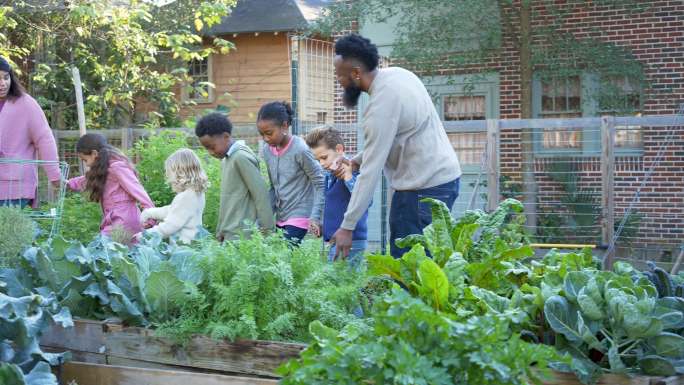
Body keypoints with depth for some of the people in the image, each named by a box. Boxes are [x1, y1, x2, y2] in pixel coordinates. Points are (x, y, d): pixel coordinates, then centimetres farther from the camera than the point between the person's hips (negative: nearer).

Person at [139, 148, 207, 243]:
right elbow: (170, 211, 26)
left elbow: (171, 225, -18)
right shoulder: (196, 193, 12)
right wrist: (149, 213, 31)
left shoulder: (185, 197, -18)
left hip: (183, 244, -10)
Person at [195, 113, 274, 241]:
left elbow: (261, 195, -14)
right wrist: (220, 232, 16)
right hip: (229, 235, 8)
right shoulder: (226, 159, 14)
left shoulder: (241, 157, -12)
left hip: (241, 235, -8)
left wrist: (267, 231, -12)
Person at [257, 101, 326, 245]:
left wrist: (315, 217, -16)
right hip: (280, 218, 6)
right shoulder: (267, 151, 5)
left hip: (299, 218, -6)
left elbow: (321, 185, -10)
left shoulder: (300, 150, -14)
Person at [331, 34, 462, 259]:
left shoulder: (381, 106, -22)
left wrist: (347, 227, -17)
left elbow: (370, 172, -21)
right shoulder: (397, 74, 6)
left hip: (423, 189, -10)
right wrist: (359, 159, 10)